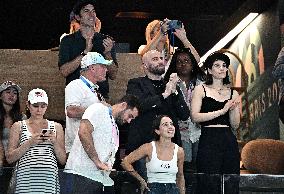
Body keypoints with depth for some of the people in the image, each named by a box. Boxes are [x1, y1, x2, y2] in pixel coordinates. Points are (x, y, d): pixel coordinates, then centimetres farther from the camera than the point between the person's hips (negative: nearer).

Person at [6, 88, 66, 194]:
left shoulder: (56, 127, 14)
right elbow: (10, 158, 2)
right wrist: (29, 143, -9)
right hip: (26, 180, -1)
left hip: (49, 180, 1)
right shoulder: (18, 126, 10)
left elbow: (63, 161, 12)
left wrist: (55, 142, -5)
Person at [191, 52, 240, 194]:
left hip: (229, 141, 4)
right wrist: (221, 111, -12)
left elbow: (235, 125, 13)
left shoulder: (232, 93, 15)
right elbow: (195, 117, -7)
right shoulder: (201, 90, 6)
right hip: (208, 141, -4)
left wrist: (233, 108, -5)